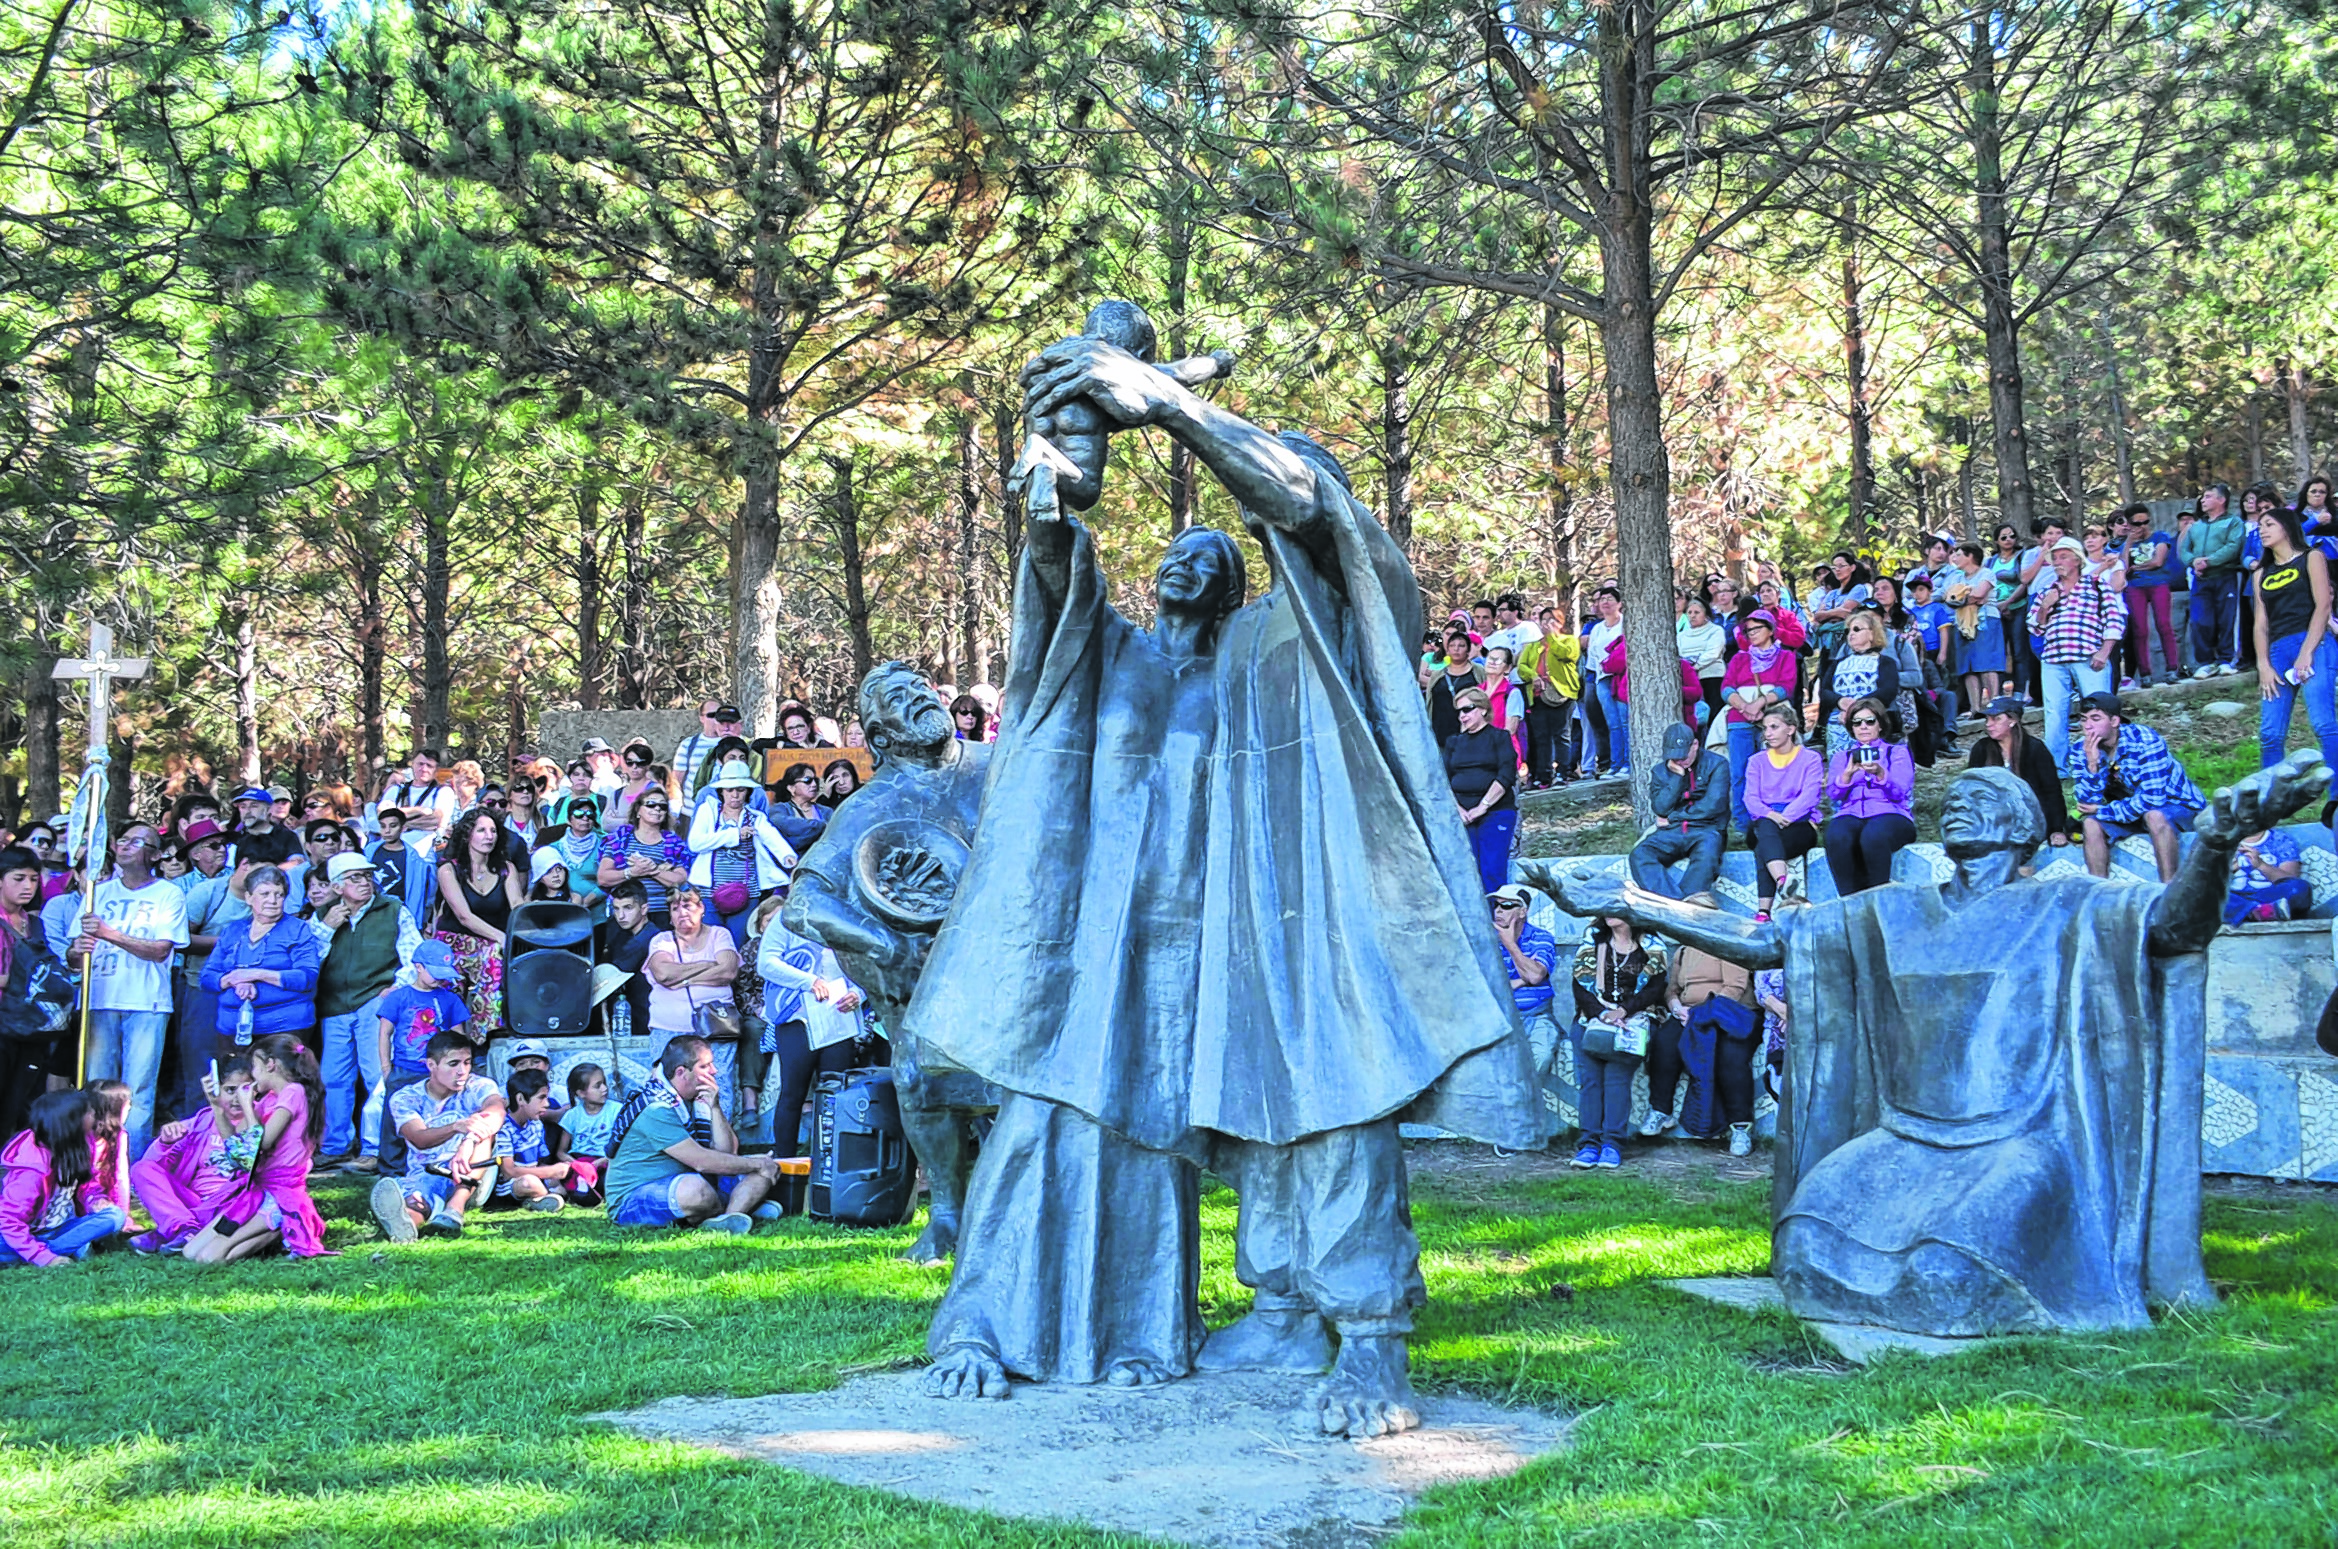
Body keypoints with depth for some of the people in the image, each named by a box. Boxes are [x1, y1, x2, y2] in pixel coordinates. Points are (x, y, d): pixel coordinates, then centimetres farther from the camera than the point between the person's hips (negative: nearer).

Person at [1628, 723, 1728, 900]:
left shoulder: (1716, 764, 2)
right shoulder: (1660, 771, 13)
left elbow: (1713, 806, -9)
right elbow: (1661, 808, -1)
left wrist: (1672, 817, -2)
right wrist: (1677, 776, -8)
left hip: (1705, 831, -3)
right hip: (1670, 833, 3)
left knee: (1706, 855, -39)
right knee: (1639, 855, -28)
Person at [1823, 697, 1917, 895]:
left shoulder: (1897, 752, 19)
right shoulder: (1842, 757, 26)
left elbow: (1899, 793, 2)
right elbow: (1833, 794, 7)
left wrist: (1880, 773, -19)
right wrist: (1848, 773, -14)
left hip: (1890, 814, -2)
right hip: (1850, 815, 2)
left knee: (1873, 836, -40)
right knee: (1837, 838, -36)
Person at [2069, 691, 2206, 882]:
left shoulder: (2145, 741, -26)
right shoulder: (2080, 751, -12)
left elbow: (2152, 798, -30)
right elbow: (2089, 805, -18)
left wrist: (2104, 810, -21)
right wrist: (2092, 764, -31)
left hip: (2178, 807, -5)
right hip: (2128, 812, 5)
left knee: (2154, 815, -37)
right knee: (2091, 823, -20)